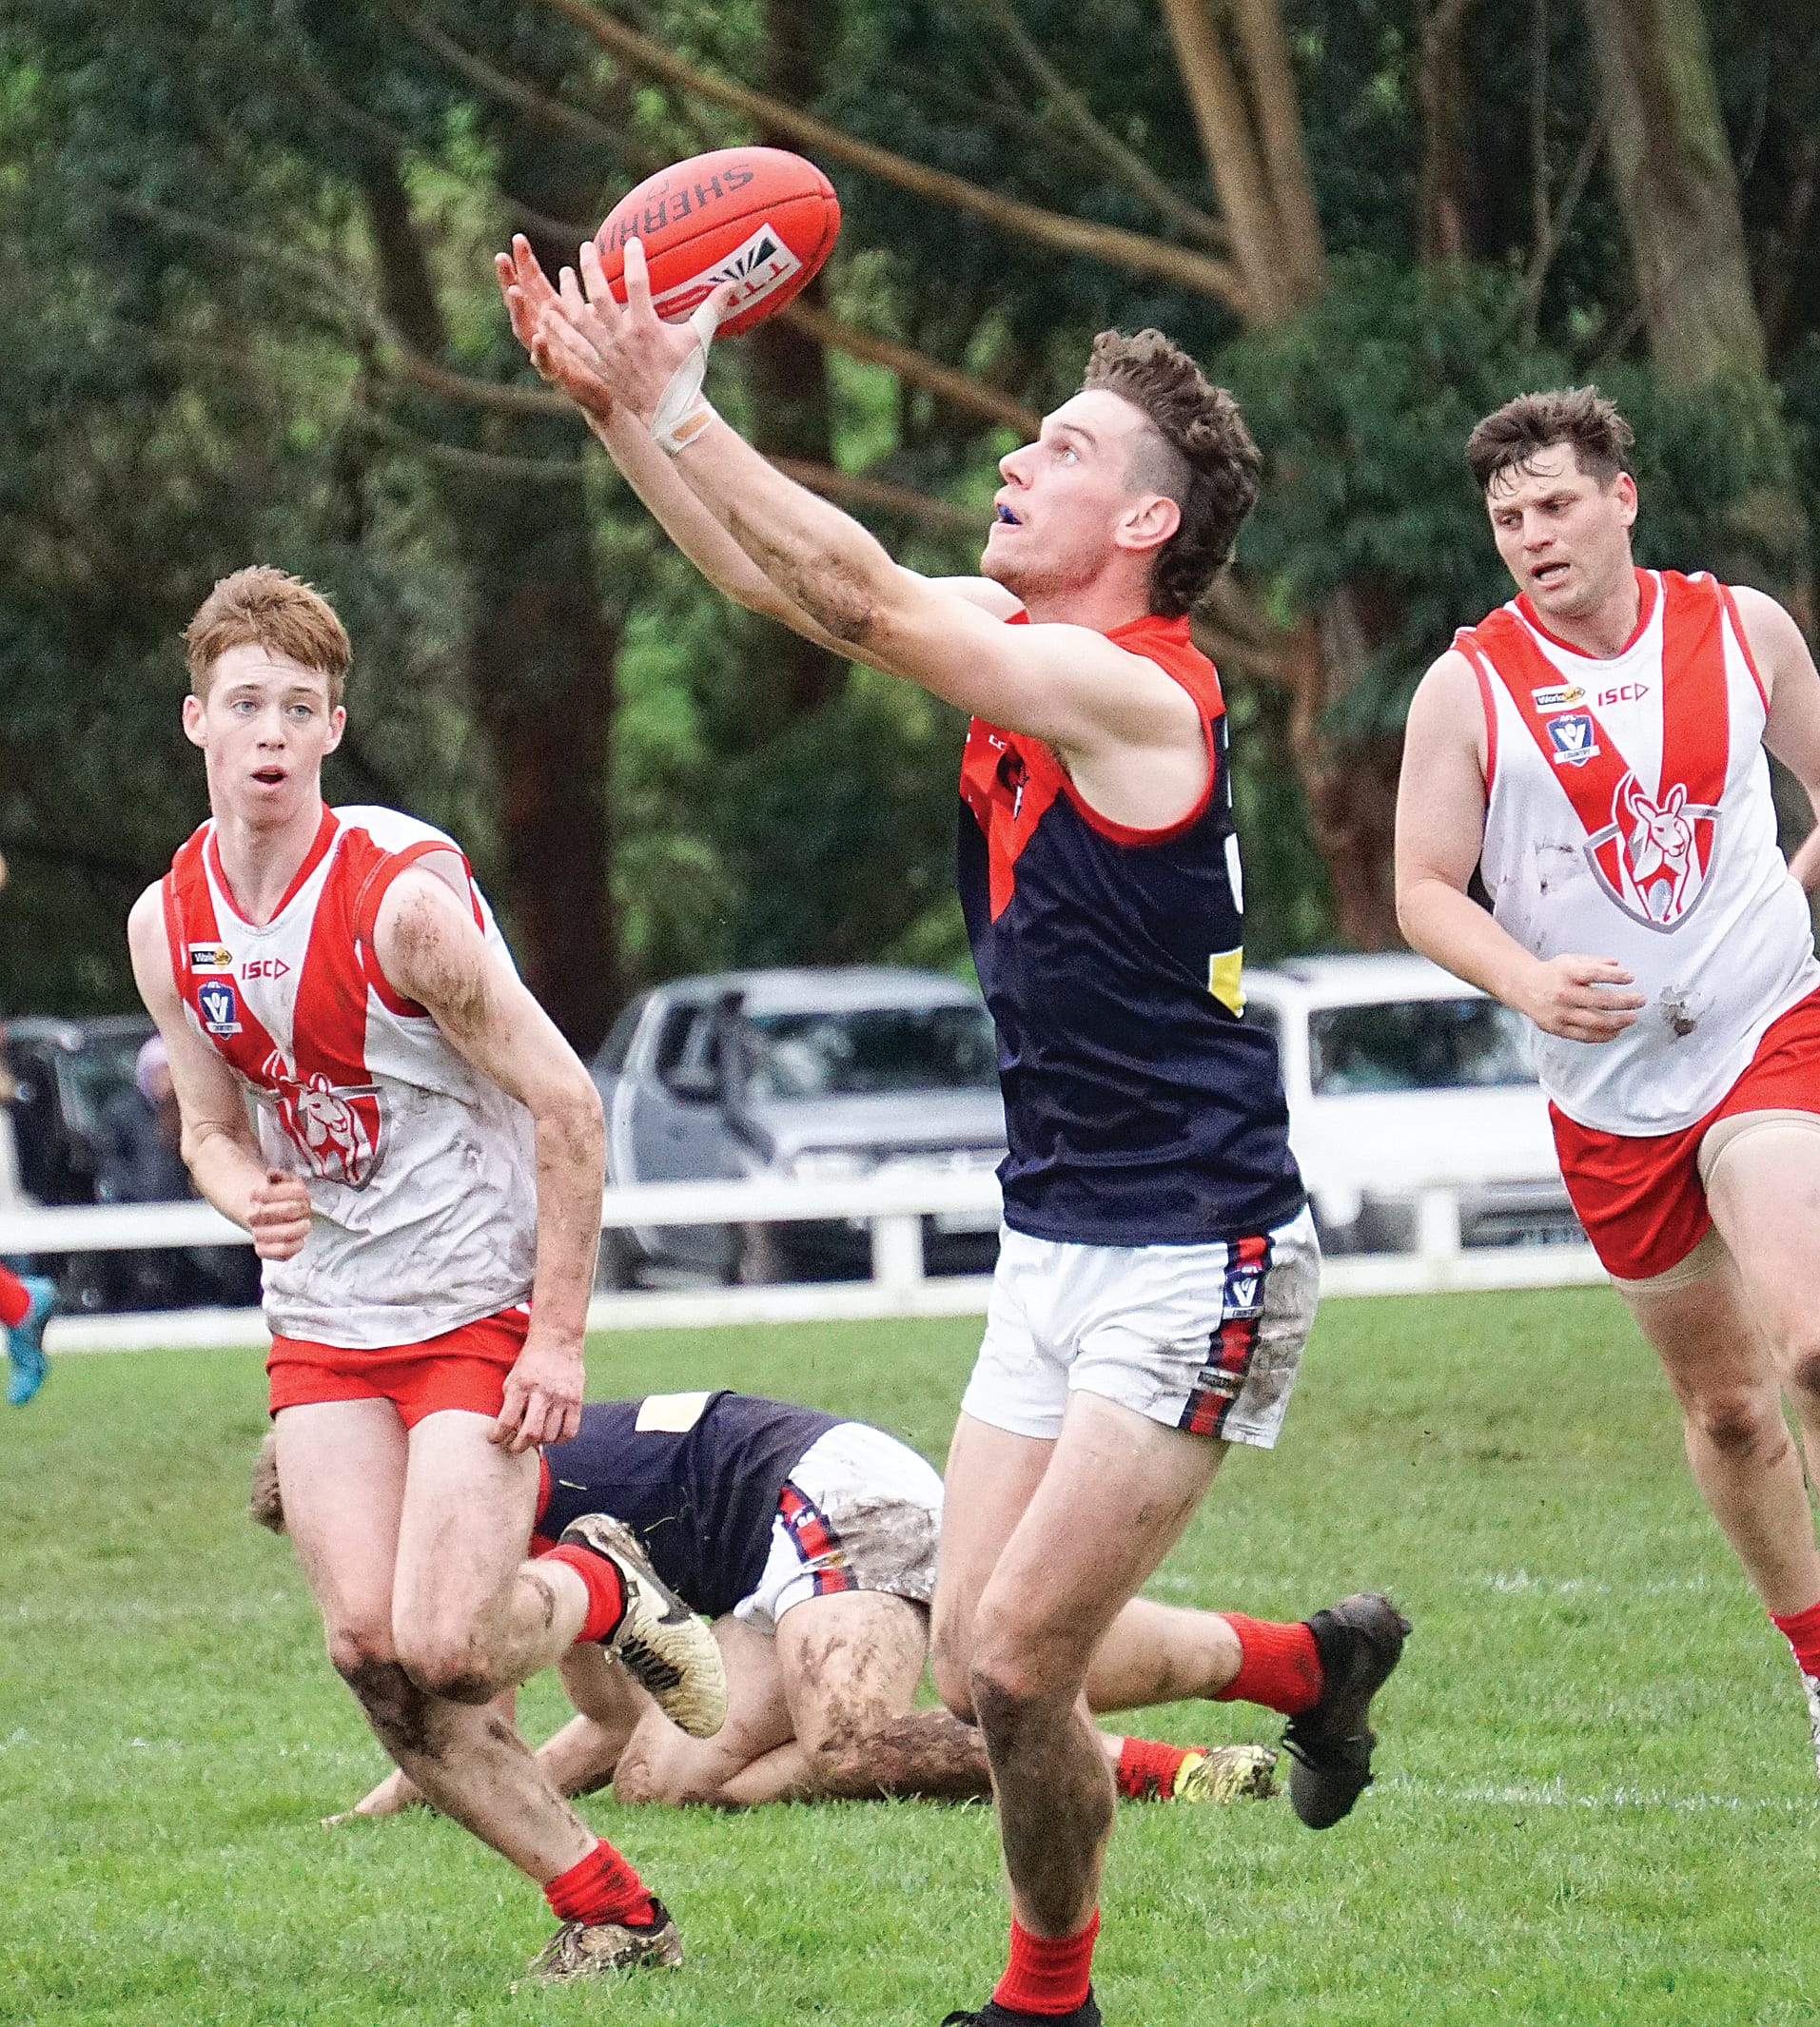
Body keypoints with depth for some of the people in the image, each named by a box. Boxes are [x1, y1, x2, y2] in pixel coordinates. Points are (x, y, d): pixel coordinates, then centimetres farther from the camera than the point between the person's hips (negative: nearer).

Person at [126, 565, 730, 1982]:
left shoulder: (404, 894, -18)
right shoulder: (168, 924, 0)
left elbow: (565, 1103, -15)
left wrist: (558, 1335, -15)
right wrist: (247, 1192, -14)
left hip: (477, 1310, -6)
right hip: (321, 1325, 6)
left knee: (441, 1650, -16)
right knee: (370, 1654, -7)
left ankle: (603, 1586, 19)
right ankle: (610, 1911, 7)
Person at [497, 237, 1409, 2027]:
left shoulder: (1131, 689, -18)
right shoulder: (1029, 654, 6)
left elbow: (859, 601, -25)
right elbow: (775, 581, 7)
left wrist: (672, 405, -23)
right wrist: (609, 397, -3)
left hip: (1193, 1258, -9)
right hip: (1055, 1247, 9)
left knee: (1018, 1669, -10)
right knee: (975, 1665, 4)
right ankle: (1318, 1663, 26)